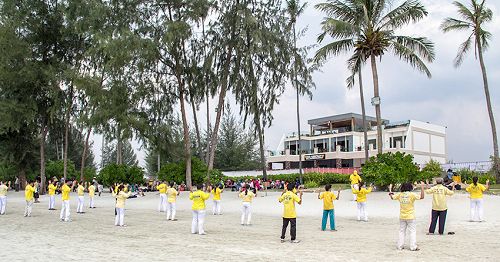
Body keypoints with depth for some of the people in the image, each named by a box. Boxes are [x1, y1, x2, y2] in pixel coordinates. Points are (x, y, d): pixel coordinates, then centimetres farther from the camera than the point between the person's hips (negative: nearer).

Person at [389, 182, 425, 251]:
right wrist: (422, 187, -14)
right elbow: (421, 197, -17)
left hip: (402, 217, 4)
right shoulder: (411, 195, -13)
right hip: (410, 217, -4)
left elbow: (392, 197, 12)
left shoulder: (400, 195, -1)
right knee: (412, 231, 3)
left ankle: (400, 246, 15)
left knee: (402, 231, 13)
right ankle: (413, 247, 1)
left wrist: (390, 190, 25)